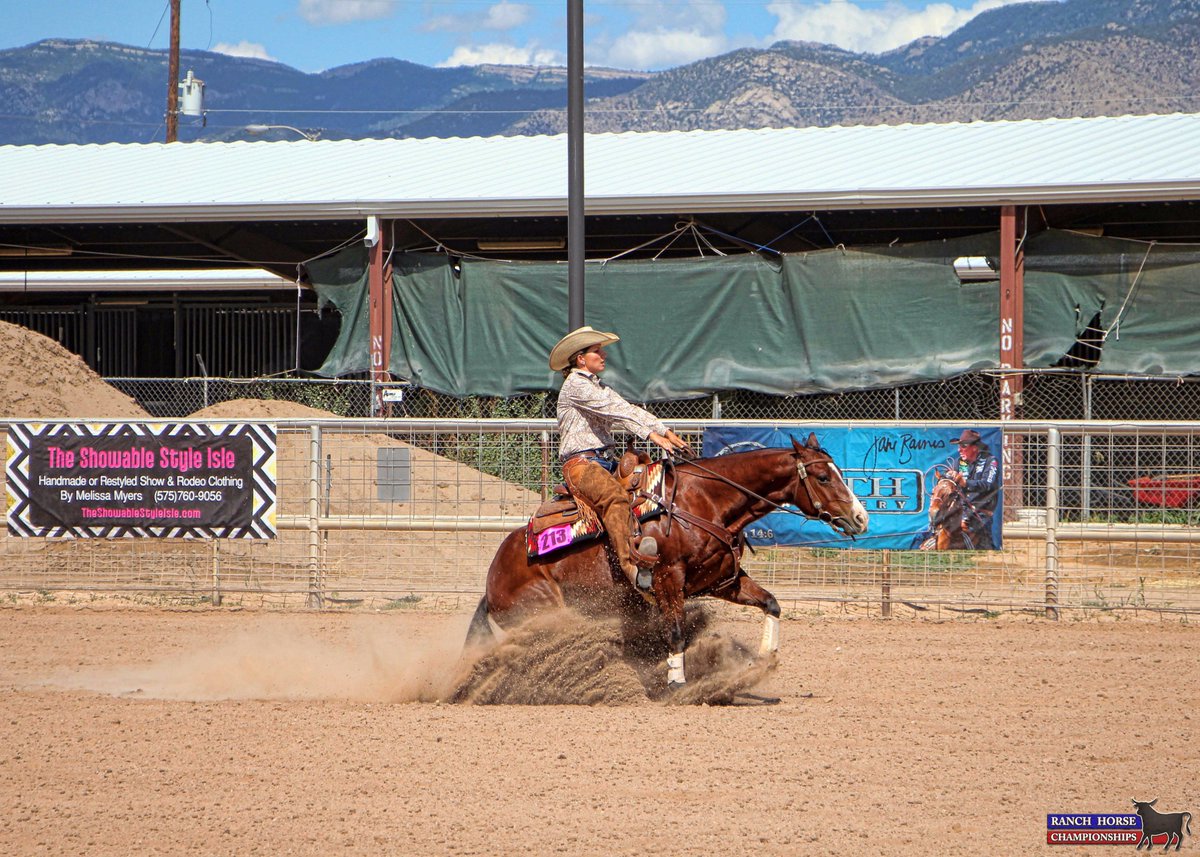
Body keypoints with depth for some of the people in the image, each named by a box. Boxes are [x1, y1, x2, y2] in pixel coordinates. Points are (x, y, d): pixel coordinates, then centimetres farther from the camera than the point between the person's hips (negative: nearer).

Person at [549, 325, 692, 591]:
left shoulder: (599, 387, 24)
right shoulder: (574, 385, -4)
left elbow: (629, 410, 13)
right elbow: (615, 412, -14)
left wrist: (666, 432, -1)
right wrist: (652, 436, -21)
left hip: (607, 461, 10)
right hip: (580, 463, -10)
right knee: (615, 496, -36)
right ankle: (629, 563, -47)